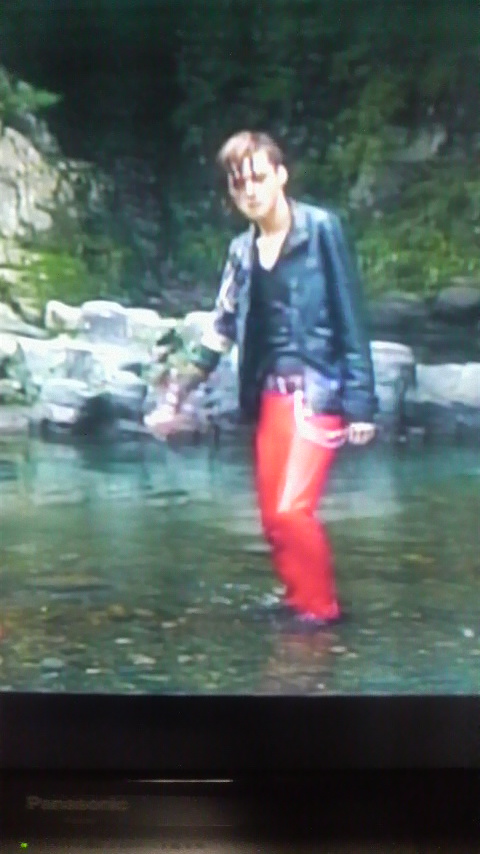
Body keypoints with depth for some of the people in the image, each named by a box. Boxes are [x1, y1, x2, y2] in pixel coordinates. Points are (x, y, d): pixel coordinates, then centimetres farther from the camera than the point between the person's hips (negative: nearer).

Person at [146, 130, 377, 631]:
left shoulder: (321, 229, -6)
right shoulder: (242, 250, 10)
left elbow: (350, 318, -7)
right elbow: (222, 328, 13)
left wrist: (360, 403, -10)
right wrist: (178, 393, 9)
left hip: (319, 390, -6)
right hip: (270, 394, 6)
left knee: (292, 509, -14)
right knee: (273, 516, 6)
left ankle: (321, 606, 7)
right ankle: (298, 602, 25)